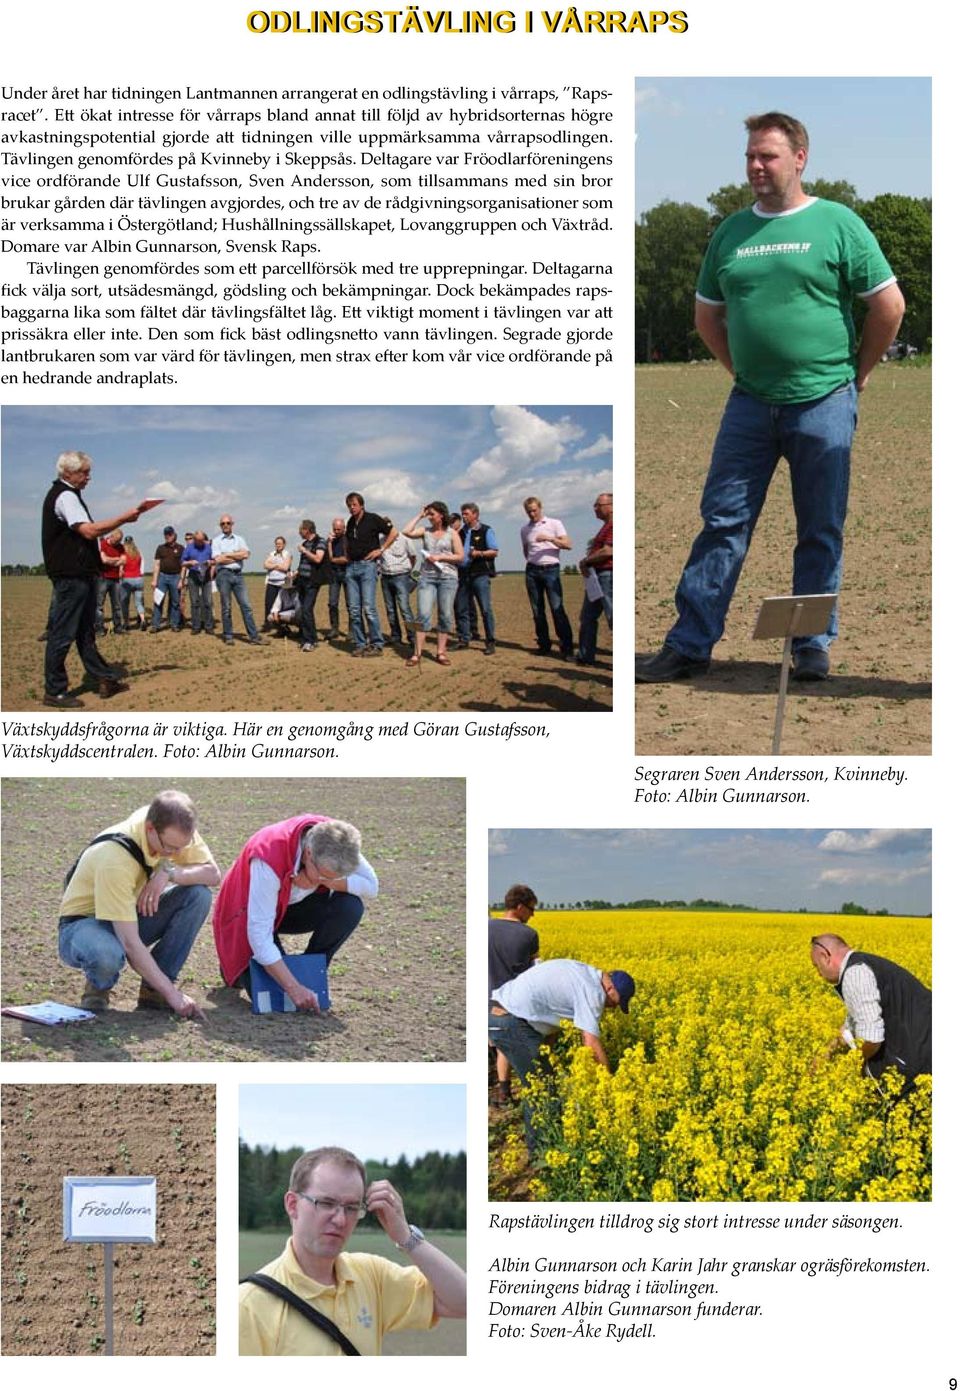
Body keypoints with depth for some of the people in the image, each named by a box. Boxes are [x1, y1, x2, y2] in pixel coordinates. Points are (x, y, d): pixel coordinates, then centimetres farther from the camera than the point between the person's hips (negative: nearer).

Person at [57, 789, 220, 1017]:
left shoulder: (174, 829, -17)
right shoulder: (114, 858, -35)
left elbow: (213, 874, -13)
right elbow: (130, 943, -35)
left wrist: (169, 872, -33)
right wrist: (172, 994, -35)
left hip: (132, 914, 6)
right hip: (84, 921, -6)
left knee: (198, 895, -19)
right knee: (108, 955, -42)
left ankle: (153, 990, -10)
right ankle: (98, 986, -3)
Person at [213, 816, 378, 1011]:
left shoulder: (334, 843, -23)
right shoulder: (269, 858, -39)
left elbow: (371, 887, -16)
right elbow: (259, 934, -36)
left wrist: (325, 881, -31)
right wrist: (293, 988, -37)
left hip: (293, 906, 5)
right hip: (250, 915, -5)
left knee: (350, 907, -24)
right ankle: (237, 965, 11)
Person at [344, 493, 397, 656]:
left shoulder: (372, 519, -3)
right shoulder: (350, 523, 15)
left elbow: (393, 532, 0)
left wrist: (381, 549, -5)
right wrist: (347, 555, 15)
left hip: (367, 565, -6)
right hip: (351, 567, 6)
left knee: (368, 608, -11)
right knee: (354, 609, 3)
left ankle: (377, 645, -7)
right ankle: (359, 644, 8)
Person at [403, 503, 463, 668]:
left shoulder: (452, 533, 5)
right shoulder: (425, 531, 10)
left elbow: (460, 556, 1)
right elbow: (407, 532, -4)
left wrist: (440, 557, -9)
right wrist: (419, 516, 2)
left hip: (447, 577, -1)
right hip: (427, 576, 1)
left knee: (445, 615, 1)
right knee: (423, 614, -8)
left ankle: (441, 652, 8)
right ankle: (417, 653, -8)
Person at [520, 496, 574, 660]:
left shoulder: (554, 524, 3)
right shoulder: (525, 529, 14)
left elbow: (567, 544, -5)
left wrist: (550, 538, -18)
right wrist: (529, 561, 12)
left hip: (551, 569, -4)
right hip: (532, 571, 4)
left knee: (557, 608, -11)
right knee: (537, 610, 3)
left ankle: (567, 648, -12)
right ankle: (544, 645, 9)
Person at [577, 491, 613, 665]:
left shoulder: (613, 525, -14)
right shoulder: (606, 526, 20)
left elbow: (608, 551, -22)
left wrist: (586, 561, -8)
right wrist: (586, 562, 3)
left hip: (607, 576, -11)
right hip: (596, 576, 11)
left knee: (613, 617, -8)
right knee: (587, 617, 14)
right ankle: (585, 657, 20)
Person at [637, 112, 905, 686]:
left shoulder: (838, 224, -2)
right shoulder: (731, 231, 9)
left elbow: (889, 305, -1)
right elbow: (708, 316, 20)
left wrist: (856, 374, 3)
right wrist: (742, 370, 12)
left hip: (823, 403, -3)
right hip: (749, 403, 3)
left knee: (821, 531, 4)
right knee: (722, 523, 1)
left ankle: (814, 645, 14)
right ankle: (689, 645, 5)